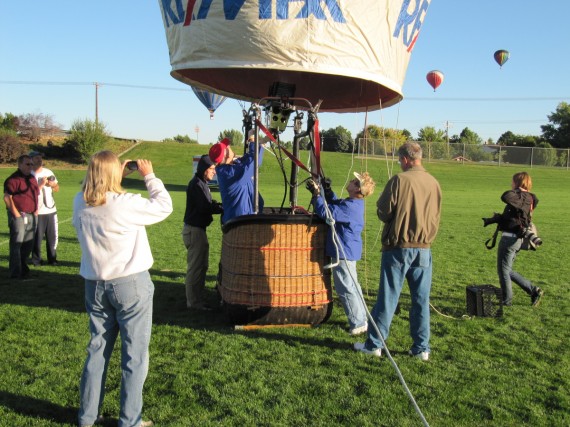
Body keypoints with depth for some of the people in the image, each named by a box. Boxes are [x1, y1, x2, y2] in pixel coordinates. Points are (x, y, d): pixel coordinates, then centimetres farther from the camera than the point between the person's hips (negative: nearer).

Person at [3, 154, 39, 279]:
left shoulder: (32, 178, 15)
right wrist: (16, 214, -16)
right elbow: (7, 198, -18)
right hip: (19, 216, -8)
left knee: (29, 243, 14)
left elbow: (37, 193, 27)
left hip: (32, 216, 8)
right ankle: (15, 273, 2)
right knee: (16, 244, -3)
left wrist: (36, 209, 16)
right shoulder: (13, 179, -11)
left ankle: (23, 268, 27)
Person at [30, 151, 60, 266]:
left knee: (52, 236, 9)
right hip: (37, 212, -5)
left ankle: (52, 258, 20)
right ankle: (36, 259, 12)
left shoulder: (48, 172, 10)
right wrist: (41, 185, -19)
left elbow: (57, 189, 17)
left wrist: (53, 184, -4)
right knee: (37, 237, 0)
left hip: (51, 210, 5)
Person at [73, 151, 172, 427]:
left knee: (98, 347, 18)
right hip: (130, 284, -6)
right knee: (134, 353, 6)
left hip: (94, 285, 6)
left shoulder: (80, 203, -4)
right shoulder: (126, 204, -20)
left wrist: (117, 178, 9)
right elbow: (164, 206, -10)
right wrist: (149, 176, 1)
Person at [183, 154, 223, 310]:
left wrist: (219, 205, -1)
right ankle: (194, 301, 4)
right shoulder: (196, 185, -17)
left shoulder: (202, 184, 16)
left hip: (198, 228, 11)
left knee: (200, 265, 18)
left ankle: (196, 297, 28)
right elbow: (206, 207, -23)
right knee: (196, 266, -4)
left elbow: (208, 204, 15)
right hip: (194, 229, -11)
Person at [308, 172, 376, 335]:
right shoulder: (354, 204, 8)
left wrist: (316, 194, -14)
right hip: (351, 250, 11)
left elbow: (325, 212, -26)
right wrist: (327, 191, 10)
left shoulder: (350, 207, -25)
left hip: (343, 252, -11)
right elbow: (335, 205, 23)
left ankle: (358, 324, 7)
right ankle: (361, 319, 31)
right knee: (352, 285, 20)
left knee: (346, 288, -1)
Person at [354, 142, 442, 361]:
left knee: (387, 297, 3)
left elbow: (383, 213, -6)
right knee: (421, 300, 9)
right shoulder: (434, 183, 4)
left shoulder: (399, 180, -11)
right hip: (424, 249, 4)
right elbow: (436, 218, 12)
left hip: (398, 247, -4)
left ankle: (374, 344, 12)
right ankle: (421, 347, 15)